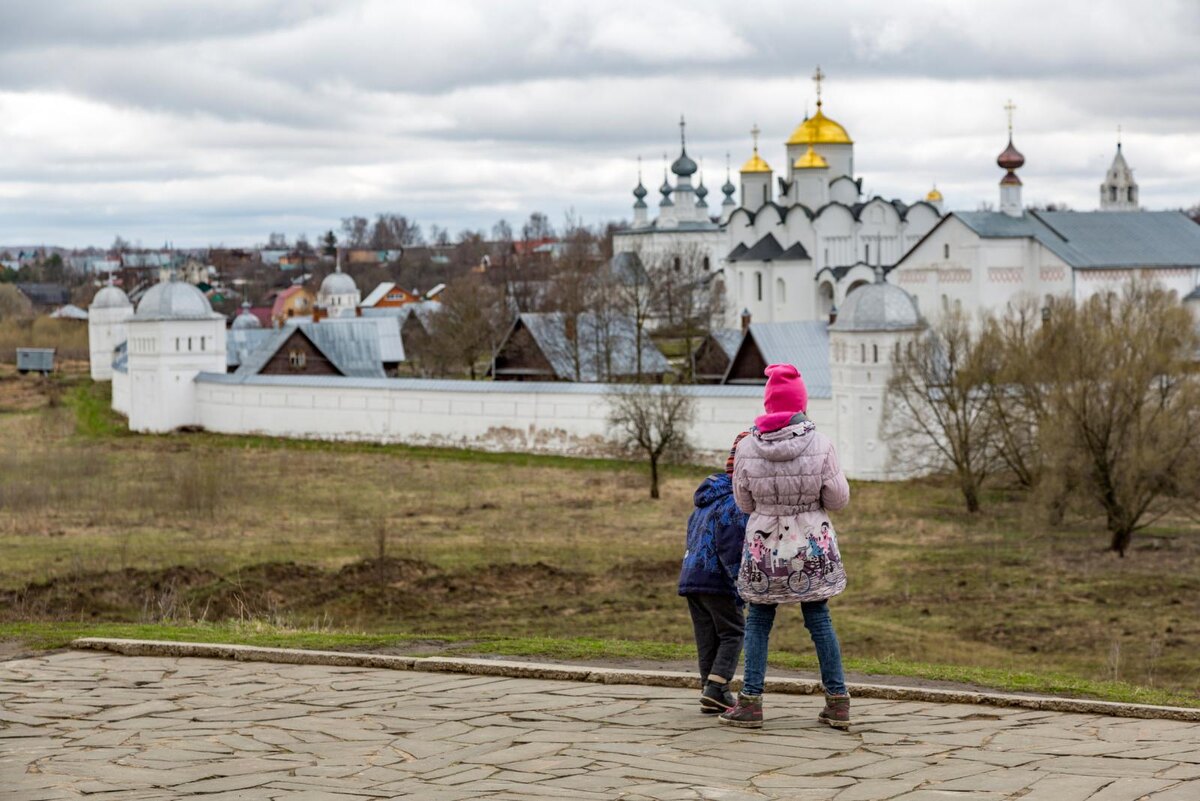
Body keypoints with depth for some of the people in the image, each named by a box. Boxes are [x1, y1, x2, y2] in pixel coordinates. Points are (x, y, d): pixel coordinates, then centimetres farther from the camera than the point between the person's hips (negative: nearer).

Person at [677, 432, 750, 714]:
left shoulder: (705, 502, 19)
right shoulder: (733, 505, -12)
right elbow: (731, 550, -19)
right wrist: (742, 584, -17)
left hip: (690, 577, 9)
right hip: (716, 581, -9)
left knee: (708, 639, 11)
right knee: (733, 634, 1)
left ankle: (712, 692, 10)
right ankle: (716, 689, -12)